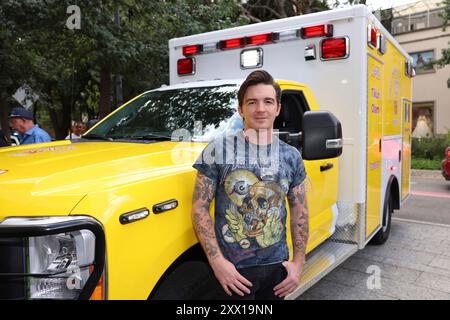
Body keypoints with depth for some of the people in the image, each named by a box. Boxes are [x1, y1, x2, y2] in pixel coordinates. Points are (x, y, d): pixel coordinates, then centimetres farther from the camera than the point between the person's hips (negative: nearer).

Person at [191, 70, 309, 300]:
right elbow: (199, 207, -9)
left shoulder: (291, 156, 3)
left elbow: (300, 212, 8)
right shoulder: (219, 149, -9)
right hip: (233, 269, -3)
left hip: (277, 265, 4)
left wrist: (298, 263, 2)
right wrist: (217, 261, -16)